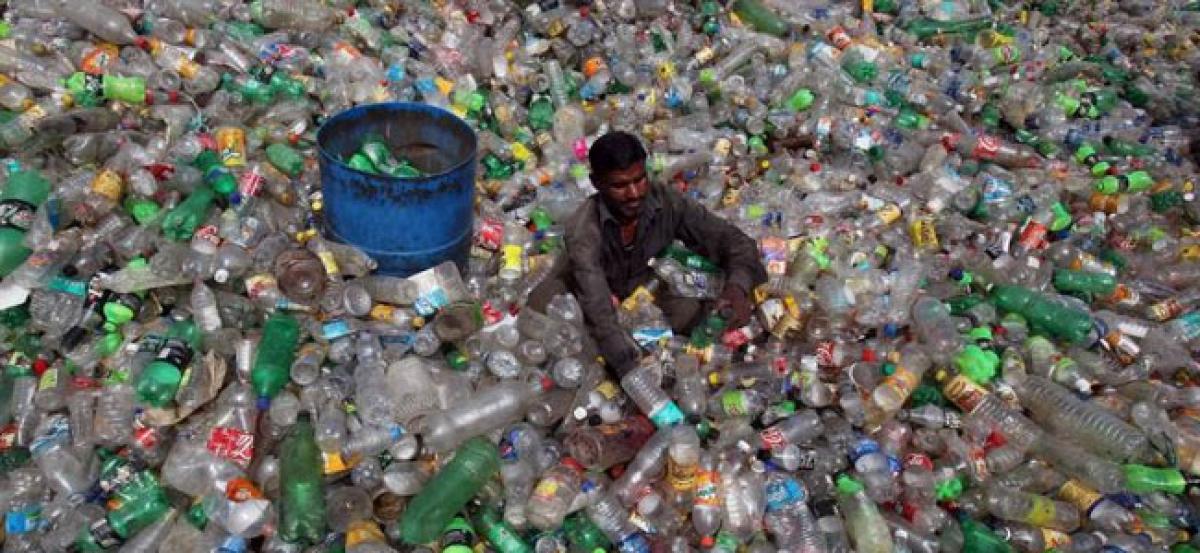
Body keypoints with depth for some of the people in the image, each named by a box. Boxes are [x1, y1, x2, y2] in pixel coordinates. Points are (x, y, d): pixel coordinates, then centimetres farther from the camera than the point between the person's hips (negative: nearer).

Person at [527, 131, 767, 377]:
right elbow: (599, 317, -46)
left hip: (643, 282, 2)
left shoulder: (667, 203, -28)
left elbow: (734, 240, -23)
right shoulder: (581, 229, -38)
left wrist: (738, 286, -45)